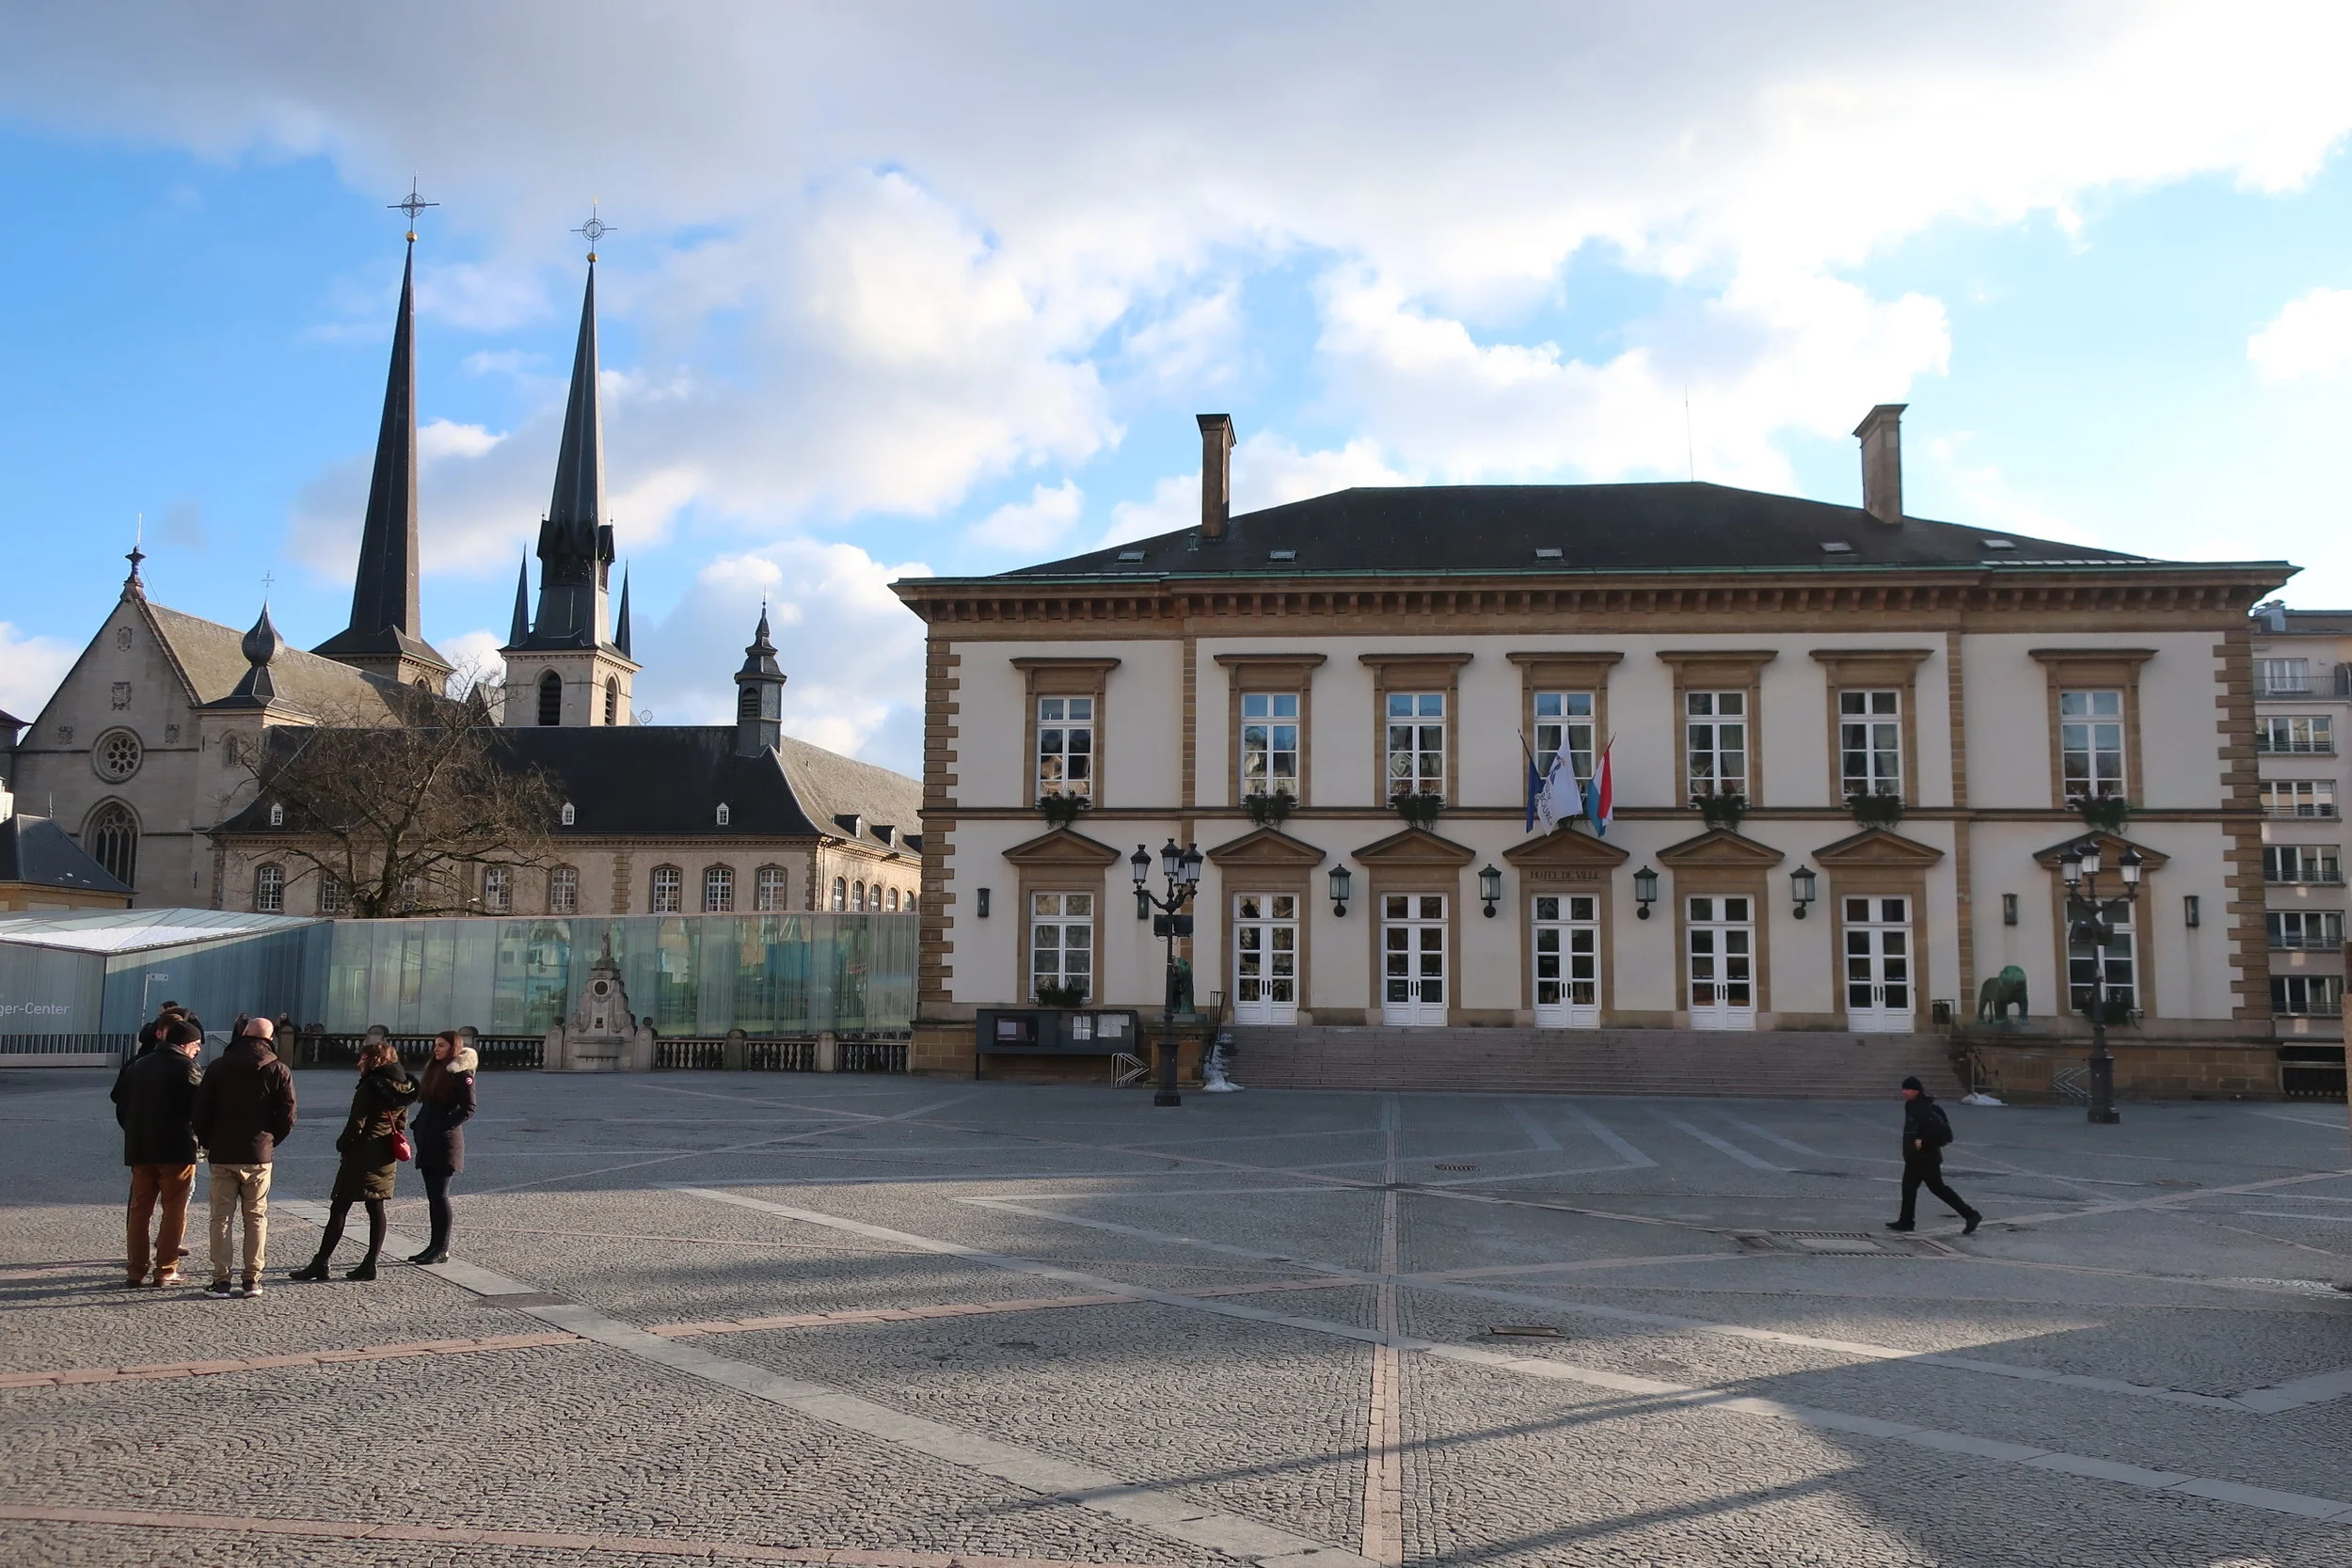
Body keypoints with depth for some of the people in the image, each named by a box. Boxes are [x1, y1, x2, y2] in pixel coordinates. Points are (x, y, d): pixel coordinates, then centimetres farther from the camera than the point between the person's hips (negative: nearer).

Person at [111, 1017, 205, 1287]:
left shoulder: (137, 1066, 12)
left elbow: (120, 1102, 14)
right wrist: (197, 1135, 4)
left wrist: (134, 1131, 18)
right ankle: (165, 1270, 3)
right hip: (177, 1149, -6)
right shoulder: (187, 1068, -9)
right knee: (174, 1210, 2)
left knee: (139, 1208, 11)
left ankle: (135, 1271, 11)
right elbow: (201, 1108, -13)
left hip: (139, 1148, 6)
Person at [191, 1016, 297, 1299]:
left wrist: (207, 1143, 13)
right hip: (259, 1156, 0)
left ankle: (221, 1280, 3)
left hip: (222, 1155, 0)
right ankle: (252, 1279, 6)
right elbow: (287, 1118, -3)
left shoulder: (218, 1067, 0)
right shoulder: (278, 1071, -1)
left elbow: (201, 1111, 0)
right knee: (256, 1217, 8)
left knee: (222, 1217, 5)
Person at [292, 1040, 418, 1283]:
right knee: (376, 1209, 9)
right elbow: (402, 1125, 12)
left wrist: (342, 1144, -1)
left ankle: (320, 1264, 1)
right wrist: (391, 1146, 15)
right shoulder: (402, 1088, 8)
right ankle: (370, 1264, 9)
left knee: (339, 1208, -1)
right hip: (386, 1159, 7)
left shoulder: (369, 1087, -15)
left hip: (361, 1156, -7)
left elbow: (356, 1124, -16)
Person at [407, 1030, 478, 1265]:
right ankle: (435, 1245, 17)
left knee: (439, 1195, -5)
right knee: (433, 1196, 11)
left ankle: (442, 1248, 1)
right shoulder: (434, 1070, 16)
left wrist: (445, 1126, -19)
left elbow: (468, 1108, -15)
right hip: (427, 1142, 9)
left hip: (445, 1142, -8)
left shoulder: (461, 1074, -10)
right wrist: (419, 1125, 8)